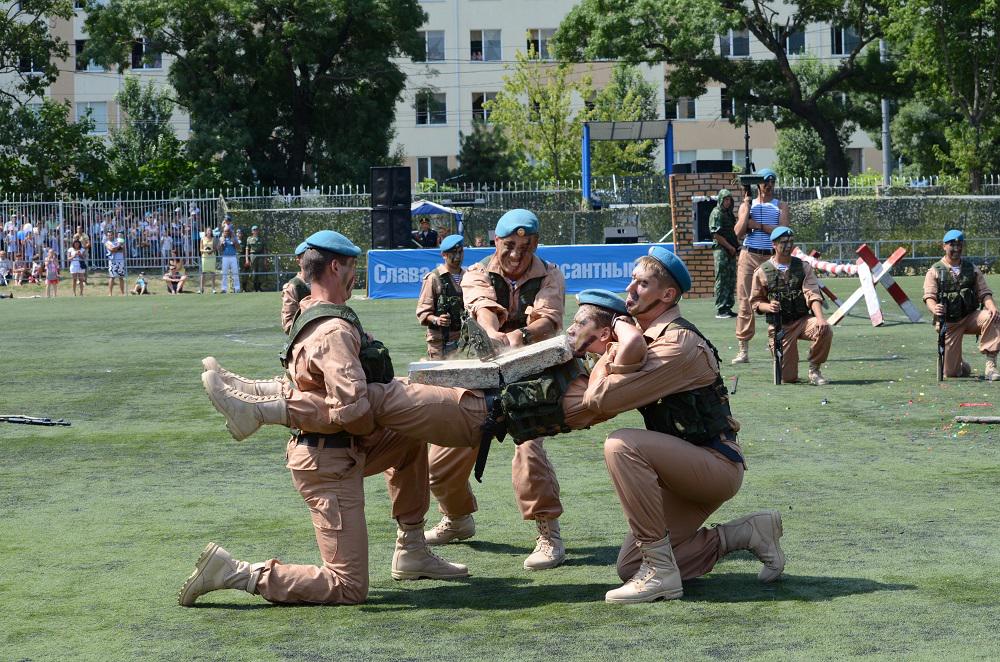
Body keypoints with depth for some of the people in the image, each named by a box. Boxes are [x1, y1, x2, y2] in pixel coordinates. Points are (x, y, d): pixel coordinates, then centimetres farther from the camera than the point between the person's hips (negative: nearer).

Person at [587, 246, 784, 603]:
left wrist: (605, 363, -5)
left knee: (621, 445, -29)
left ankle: (660, 573, -25)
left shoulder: (677, 345, -21)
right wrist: (613, 353, -2)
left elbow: (601, 398, -25)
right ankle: (745, 533, 15)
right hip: (691, 471, 9)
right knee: (629, 566, 5)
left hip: (718, 464, -9)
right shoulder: (645, 338, 9)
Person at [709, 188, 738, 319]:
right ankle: (720, 310, -6)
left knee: (731, 281, 10)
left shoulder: (730, 214, 17)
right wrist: (730, 247, -11)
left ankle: (728, 308, 16)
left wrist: (735, 246, 9)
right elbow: (716, 234, -14)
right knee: (722, 281, -7)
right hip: (721, 250, -8)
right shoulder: (716, 213, -8)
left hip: (731, 251, 8)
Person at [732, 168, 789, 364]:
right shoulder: (746, 204, 14)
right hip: (749, 257, 1)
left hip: (772, 258, 0)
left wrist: (758, 225, -7)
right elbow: (739, 232, 0)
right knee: (746, 302, -4)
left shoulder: (781, 206, 11)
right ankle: (743, 350, -2)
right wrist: (747, 207, -3)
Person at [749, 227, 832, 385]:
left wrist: (820, 318, -26)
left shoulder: (803, 267, 5)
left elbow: (813, 295, -8)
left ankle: (814, 370, -7)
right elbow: (755, 302, 6)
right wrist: (768, 306, -17)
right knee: (788, 378, -9)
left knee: (825, 331, -33)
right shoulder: (762, 272, 2)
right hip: (779, 326, -1)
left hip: (803, 319, 1)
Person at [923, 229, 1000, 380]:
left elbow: (984, 292, 4)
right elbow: (929, 297, -10)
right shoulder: (934, 271, 1)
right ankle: (962, 367, 32)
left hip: (970, 317, 2)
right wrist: (934, 309, -35)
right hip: (948, 323, -2)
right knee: (950, 372, -8)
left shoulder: (972, 268, 10)